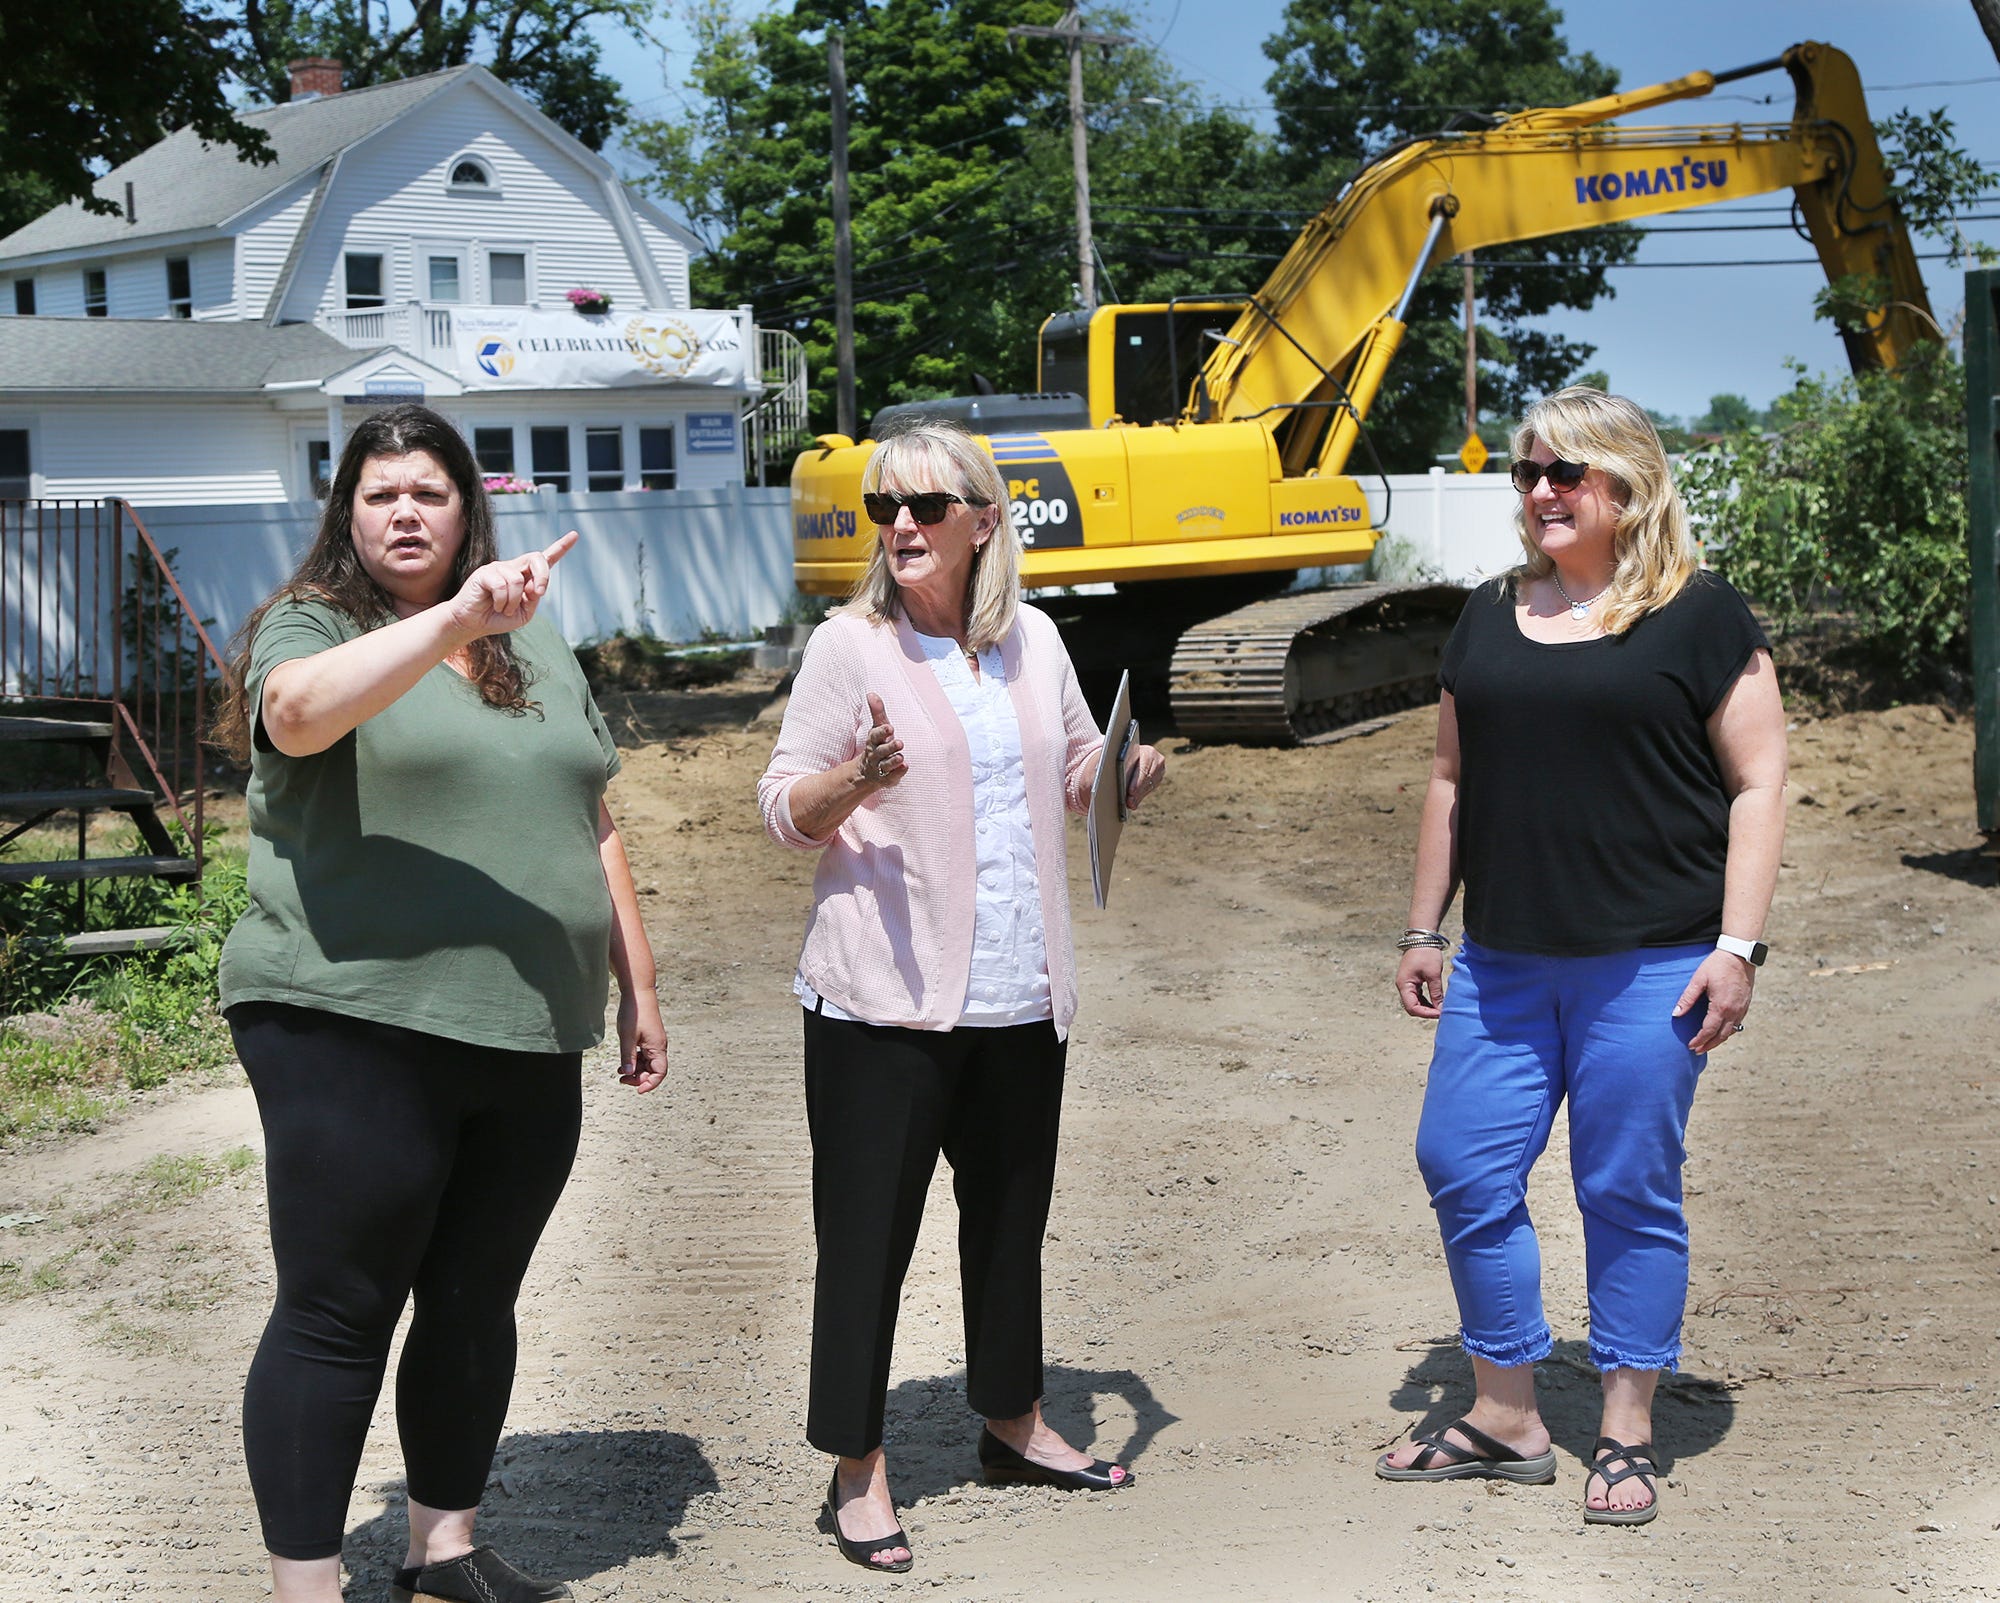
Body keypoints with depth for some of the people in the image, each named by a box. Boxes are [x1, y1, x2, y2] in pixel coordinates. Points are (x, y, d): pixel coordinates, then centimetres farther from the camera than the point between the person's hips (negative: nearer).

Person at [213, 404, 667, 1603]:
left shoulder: (536, 648, 17)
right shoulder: (312, 626, -2)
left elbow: (592, 828, 21)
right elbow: (298, 711, -27)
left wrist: (638, 987, 19)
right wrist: (456, 619, -37)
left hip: (528, 1038, 6)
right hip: (355, 1031, -6)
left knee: (477, 1305, 14)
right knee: (339, 1316, -2)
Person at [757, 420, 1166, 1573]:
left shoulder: (1034, 640, 8)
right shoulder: (851, 645, -6)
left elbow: (1076, 774, 21)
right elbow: (785, 809, -7)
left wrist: (1126, 777, -1)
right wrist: (858, 778, -27)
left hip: (1019, 999, 5)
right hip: (886, 1001, -5)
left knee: (1012, 1217, 18)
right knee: (867, 1232, -2)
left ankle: (1013, 1423, 35)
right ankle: (859, 1470, 9)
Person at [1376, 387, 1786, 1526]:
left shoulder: (1701, 616, -2)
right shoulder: (1492, 617, 14)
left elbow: (1759, 782, -4)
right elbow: (1452, 778, 19)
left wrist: (1738, 944, -11)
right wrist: (1424, 929, 16)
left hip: (1650, 963, -5)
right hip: (1503, 963, 5)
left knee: (1630, 1193, 1)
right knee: (1463, 1169, 4)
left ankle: (1628, 1436, 15)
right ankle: (1507, 1420, 19)